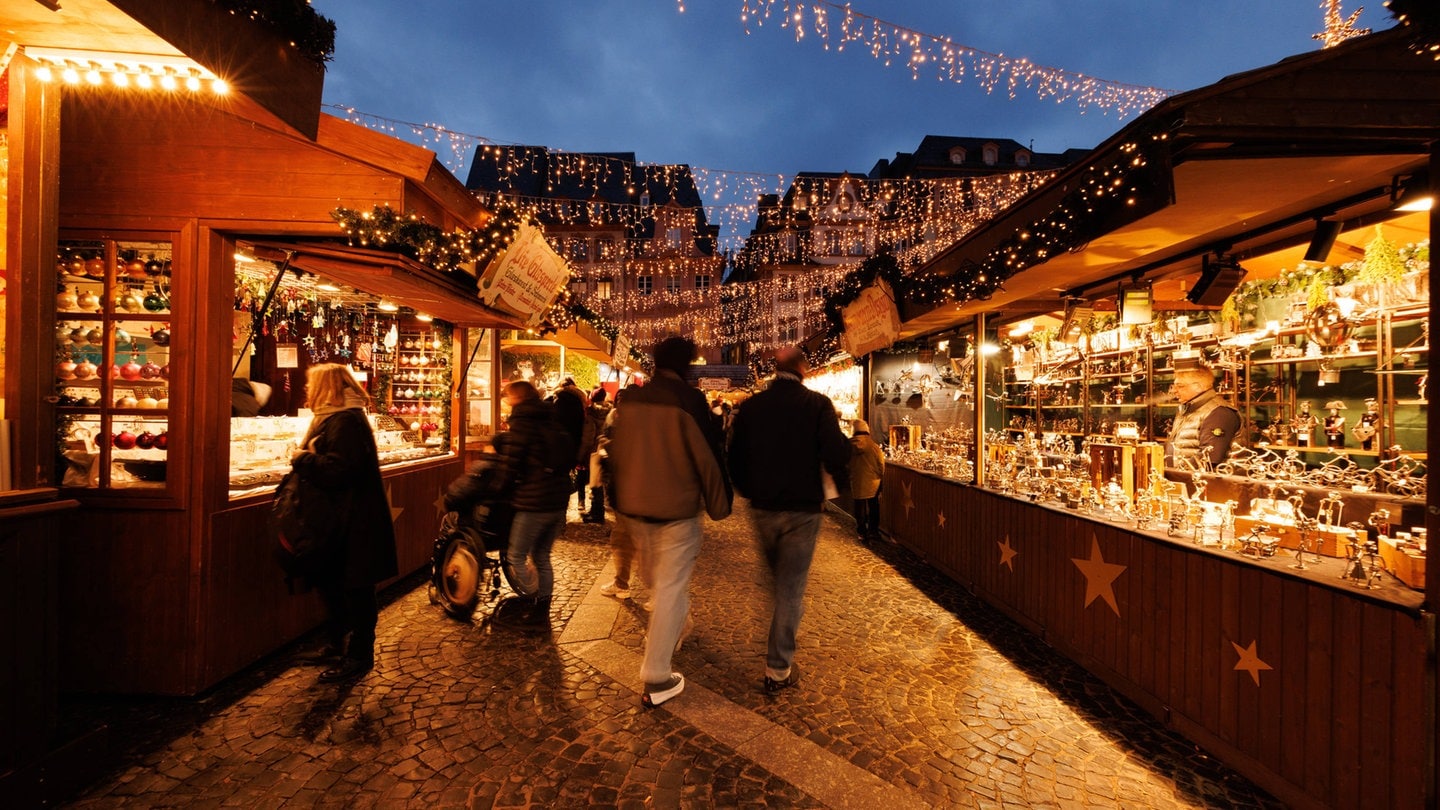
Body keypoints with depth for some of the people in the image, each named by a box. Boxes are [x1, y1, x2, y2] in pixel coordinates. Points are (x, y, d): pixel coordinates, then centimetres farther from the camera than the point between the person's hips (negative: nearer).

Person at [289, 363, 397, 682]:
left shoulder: (346, 420, -18)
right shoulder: (333, 417, 15)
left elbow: (339, 468, -26)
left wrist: (302, 459, -14)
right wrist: (305, 460, 4)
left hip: (353, 521, -11)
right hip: (338, 517, 11)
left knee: (354, 588, 0)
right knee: (329, 581, 21)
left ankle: (360, 656, 13)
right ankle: (337, 643, 38)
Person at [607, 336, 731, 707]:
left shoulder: (628, 399, 2)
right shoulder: (689, 399, -16)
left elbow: (615, 452, 10)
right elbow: (709, 457, -15)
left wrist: (620, 499, 21)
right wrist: (719, 504, -3)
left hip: (633, 506, 6)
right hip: (677, 509, -6)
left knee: (657, 580, 26)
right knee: (671, 588, 3)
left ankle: (668, 628, 51)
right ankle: (657, 679, 10)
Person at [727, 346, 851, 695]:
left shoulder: (750, 405, -2)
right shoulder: (818, 404, -11)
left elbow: (735, 455, 2)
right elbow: (836, 454, -16)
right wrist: (841, 486, 4)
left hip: (762, 507, 4)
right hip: (802, 509, -4)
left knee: (777, 579, 24)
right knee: (791, 585, 5)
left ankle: (781, 646, 45)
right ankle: (778, 669, 13)